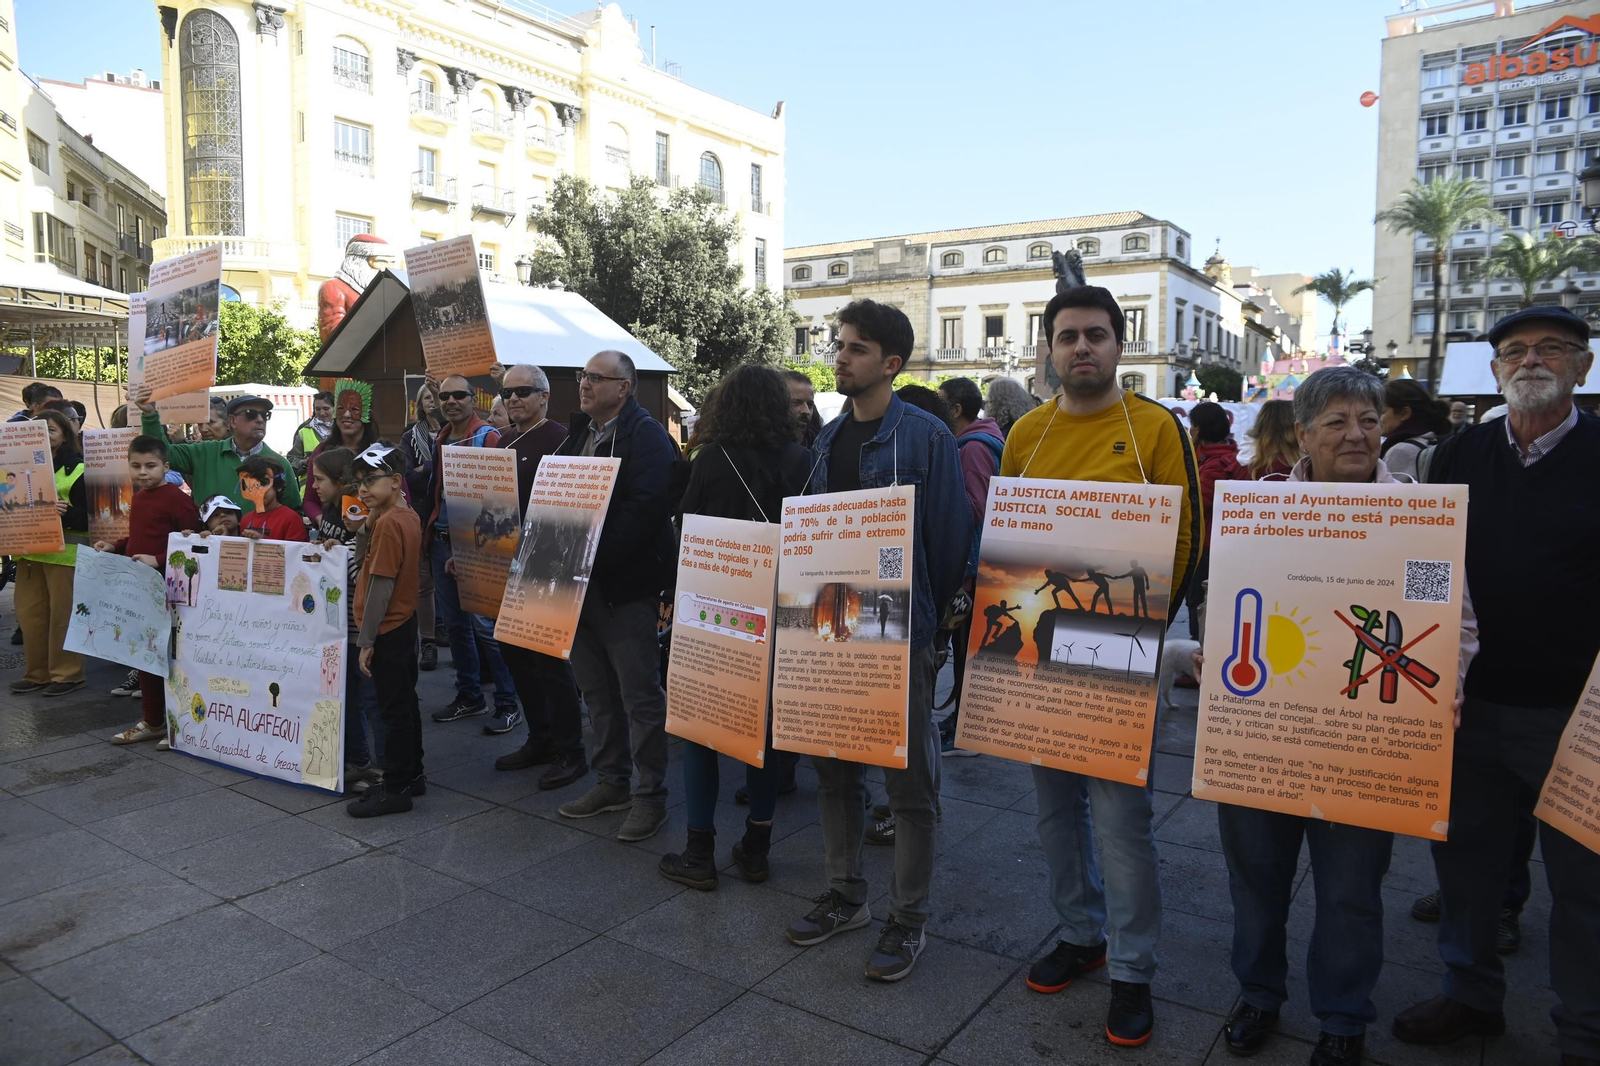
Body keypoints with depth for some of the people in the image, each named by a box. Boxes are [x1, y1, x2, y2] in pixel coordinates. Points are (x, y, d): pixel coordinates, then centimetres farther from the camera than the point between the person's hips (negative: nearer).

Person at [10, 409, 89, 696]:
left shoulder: (76, 469, -4)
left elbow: (87, 515, -10)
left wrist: (65, 512, -28)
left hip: (63, 550, -6)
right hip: (29, 548, 6)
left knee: (62, 613, -1)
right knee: (29, 613, 8)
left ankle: (66, 673, 8)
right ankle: (36, 672, 19)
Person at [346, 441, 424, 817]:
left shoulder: (387, 523, -20)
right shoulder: (408, 516, 8)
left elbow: (381, 585, -21)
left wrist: (366, 639, -17)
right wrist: (370, 521, 1)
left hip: (387, 631, -10)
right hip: (405, 622, 10)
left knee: (394, 710, -1)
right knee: (405, 704, 17)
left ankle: (395, 789, 8)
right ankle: (412, 775, 28)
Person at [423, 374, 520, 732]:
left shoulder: (488, 438, -9)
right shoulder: (440, 440, 14)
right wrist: (430, 536, 14)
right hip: (442, 541, 8)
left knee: (485, 625, -9)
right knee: (454, 622, 13)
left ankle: (508, 703, 2)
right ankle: (469, 696, 25)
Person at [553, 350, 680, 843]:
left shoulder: (646, 436, -12)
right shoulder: (578, 434, 16)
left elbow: (644, 509, -24)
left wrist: (592, 556, -25)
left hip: (627, 586, -9)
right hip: (581, 583, 9)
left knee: (640, 695, -1)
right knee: (598, 691, 16)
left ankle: (651, 794, 11)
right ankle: (611, 782, 30)